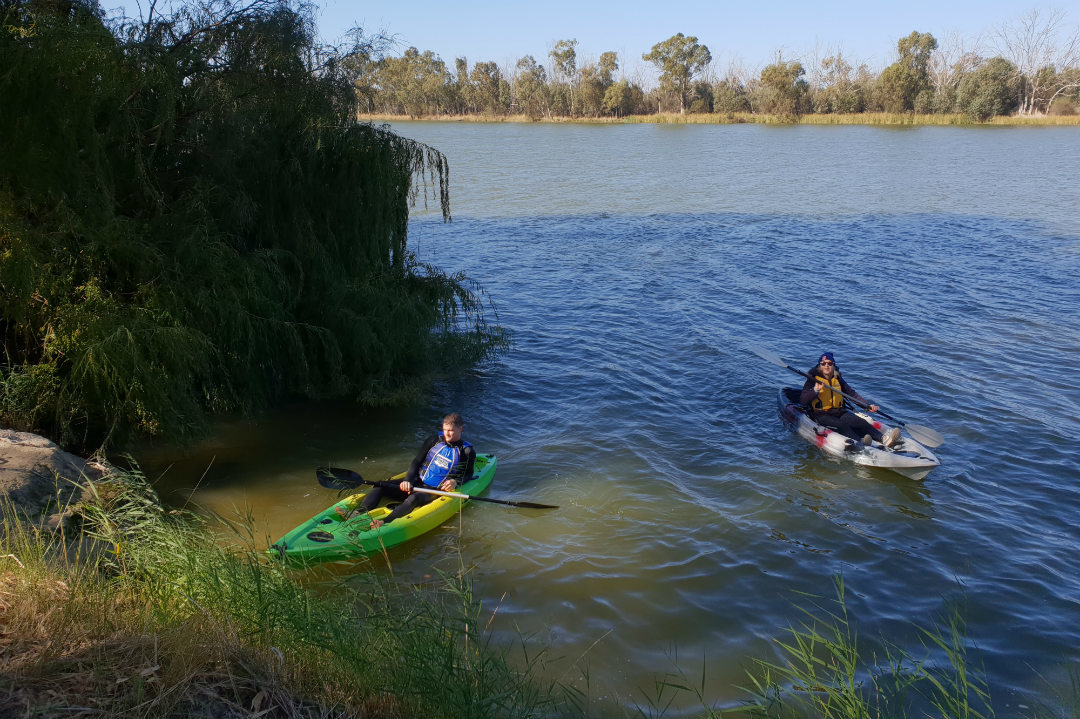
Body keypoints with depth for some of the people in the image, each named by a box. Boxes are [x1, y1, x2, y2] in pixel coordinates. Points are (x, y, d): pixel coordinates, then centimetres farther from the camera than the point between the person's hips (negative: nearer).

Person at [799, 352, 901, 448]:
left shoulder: (838, 379, 16)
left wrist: (868, 406, 4)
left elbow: (852, 394, 16)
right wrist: (816, 390, -24)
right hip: (821, 415, -5)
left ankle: (883, 438, -42)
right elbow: (802, 399, -8)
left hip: (839, 412, 5)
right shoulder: (813, 380, 0)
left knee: (858, 421, -23)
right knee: (841, 424, -33)